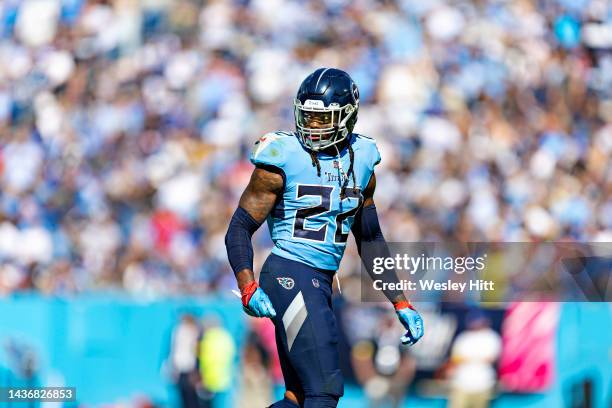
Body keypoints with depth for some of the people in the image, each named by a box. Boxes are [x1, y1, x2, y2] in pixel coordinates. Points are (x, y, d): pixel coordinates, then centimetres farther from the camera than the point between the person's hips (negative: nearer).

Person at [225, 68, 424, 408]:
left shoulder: (361, 161, 10)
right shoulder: (284, 158, -7)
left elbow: (370, 240, 20)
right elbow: (240, 229, -6)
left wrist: (401, 304, 18)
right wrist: (248, 288, -22)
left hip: (322, 283, 7)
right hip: (289, 276, -7)